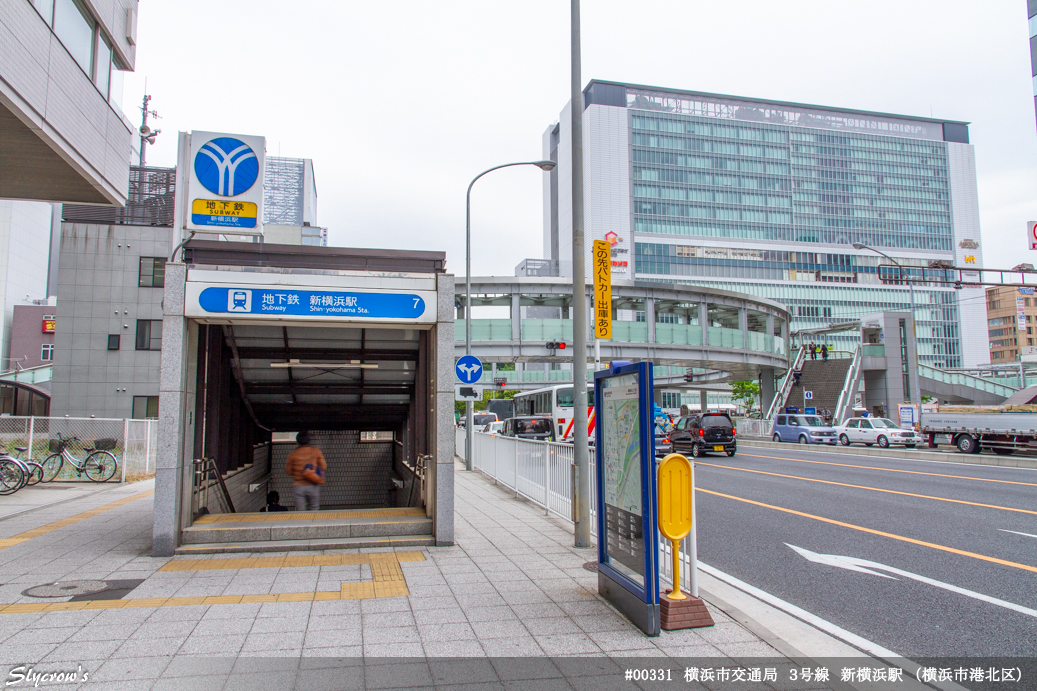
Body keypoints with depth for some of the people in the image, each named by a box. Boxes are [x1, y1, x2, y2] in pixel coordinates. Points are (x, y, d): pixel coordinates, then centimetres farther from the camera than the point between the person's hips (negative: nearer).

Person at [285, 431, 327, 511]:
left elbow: (288, 471, 5)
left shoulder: (293, 454, -1)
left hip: (298, 487, 0)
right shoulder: (316, 451, -1)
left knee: (300, 512, 5)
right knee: (314, 510, 12)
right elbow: (323, 467, 0)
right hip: (313, 486, 0)